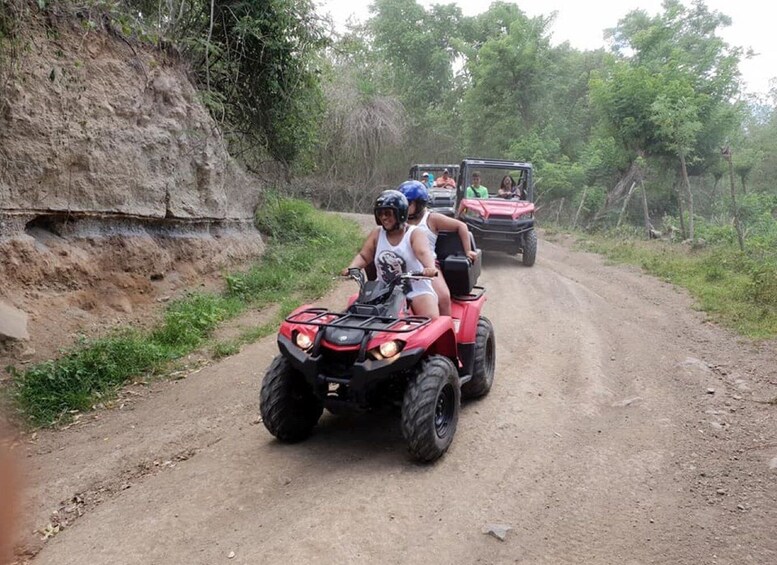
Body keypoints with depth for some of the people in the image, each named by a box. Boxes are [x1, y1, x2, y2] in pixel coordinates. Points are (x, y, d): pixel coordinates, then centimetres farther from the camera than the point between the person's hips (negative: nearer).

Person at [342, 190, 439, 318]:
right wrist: (351, 268, -18)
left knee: (431, 319, -27)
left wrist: (430, 268, -47)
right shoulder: (376, 235, 10)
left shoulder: (415, 234, -5)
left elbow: (423, 252, -24)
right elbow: (363, 256, 5)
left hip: (417, 290, -4)